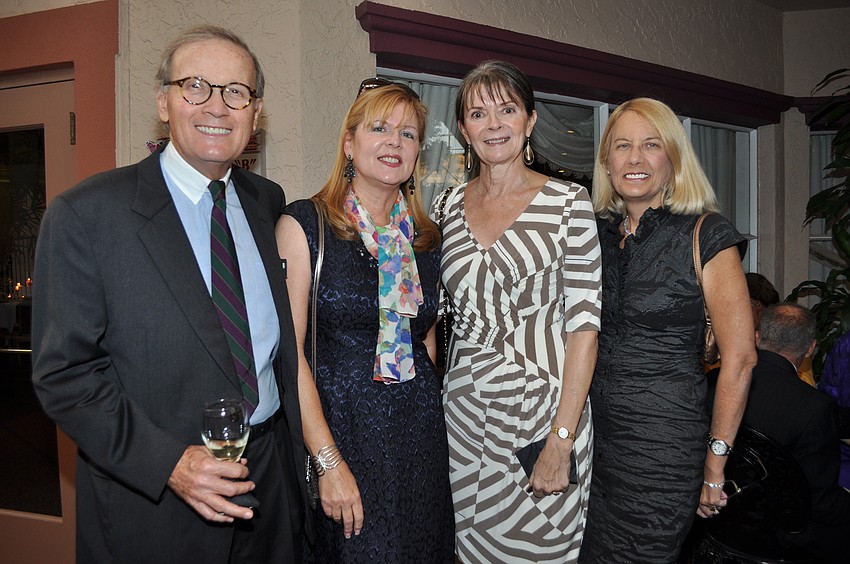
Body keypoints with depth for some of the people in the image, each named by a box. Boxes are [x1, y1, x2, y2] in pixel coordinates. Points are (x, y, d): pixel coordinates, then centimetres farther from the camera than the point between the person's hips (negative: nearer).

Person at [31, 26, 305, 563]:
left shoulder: (269, 201, 4)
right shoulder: (85, 215, -12)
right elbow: (64, 372, -12)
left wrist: (297, 450, 9)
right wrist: (168, 463, -21)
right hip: (151, 499, -4)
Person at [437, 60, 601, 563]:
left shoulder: (569, 202, -5)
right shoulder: (449, 207, 6)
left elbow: (584, 324, -10)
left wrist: (561, 440, -15)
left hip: (542, 409, -3)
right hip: (463, 414, 4)